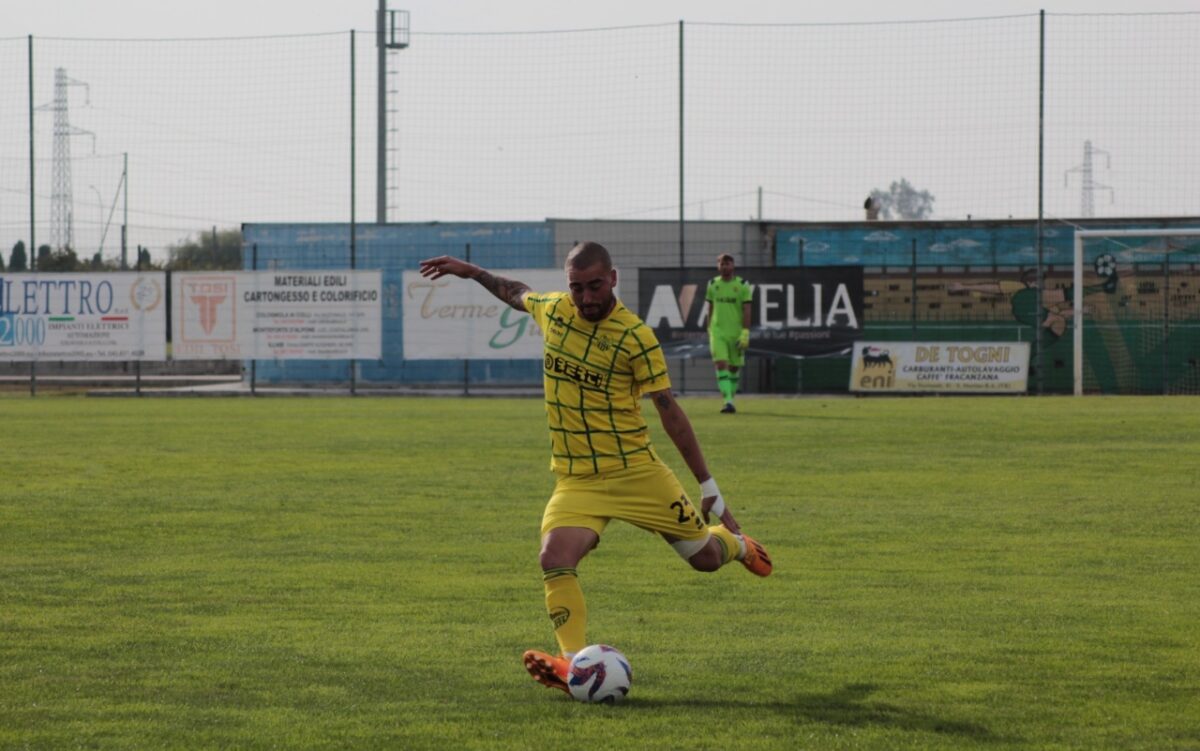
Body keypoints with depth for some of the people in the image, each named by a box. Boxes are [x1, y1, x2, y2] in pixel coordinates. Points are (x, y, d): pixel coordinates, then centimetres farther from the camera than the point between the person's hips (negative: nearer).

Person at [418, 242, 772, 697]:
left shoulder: (635, 336, -12)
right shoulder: (551, 309, 1)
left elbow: (669, 411, -8)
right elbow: (518, 293, 28)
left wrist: (708, 485, -7)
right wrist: (469, 271, 30)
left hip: (636, 471, -3)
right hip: (575, 479, 3)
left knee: (705, 557, 7)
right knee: (555, 560, -24)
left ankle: (734, 540, 44)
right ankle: (574, 664, -24)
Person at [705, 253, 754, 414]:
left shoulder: (742, 285, -2)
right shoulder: (712, 285, 6)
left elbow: (747, 310, -5)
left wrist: (745, 333, -12)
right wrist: (709, 329, 16)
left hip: (736, 332, -1)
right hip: (718, 331, 1)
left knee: (734, 367, 8)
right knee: (721, 365, -14)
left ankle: (731, 398, 24)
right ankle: (728, 402, -21)